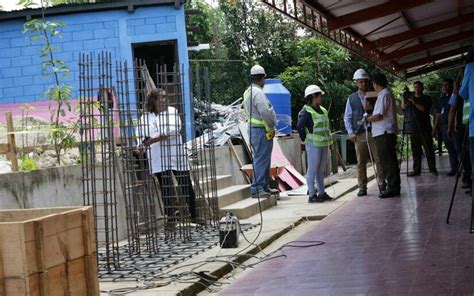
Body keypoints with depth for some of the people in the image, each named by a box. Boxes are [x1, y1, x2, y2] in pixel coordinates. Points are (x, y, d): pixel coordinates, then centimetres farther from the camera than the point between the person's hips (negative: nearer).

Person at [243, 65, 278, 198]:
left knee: (264, 159, 17)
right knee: (261, 159, -8)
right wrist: (271, 128, -11)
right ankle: (256, 189, -7)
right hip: (261, 130, -10)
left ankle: (264, 186, 24)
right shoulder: (257, 92, -17)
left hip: (253, 127, 10)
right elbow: (265, 113, -24)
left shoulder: (248, 92, 15)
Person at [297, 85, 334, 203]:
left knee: (321, 170, 13)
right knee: (312, 170, -5)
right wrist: (305, 139, -12)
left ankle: (321, 193, 19)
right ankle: (312, 194, -2)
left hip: (324, 144, 8)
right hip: (313, 144, -8)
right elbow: (299, 127, -20)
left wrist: (328, 140, 18)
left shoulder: (323, 110, 15)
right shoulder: (306, 112, -13)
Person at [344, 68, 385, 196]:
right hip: (359, 134, 0)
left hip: (374, 132, 0)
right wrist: (350, 132, -3)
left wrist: (372, 109, -8)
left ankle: (382, 185, 1)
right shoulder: (352, 98, 11)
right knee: (361, 162, 2)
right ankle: (362, 187, 7)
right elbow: (347, 117, 10)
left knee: (379, 160, -4)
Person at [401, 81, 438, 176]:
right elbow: (403, 108, 7)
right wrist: (403, 97, -5)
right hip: (413, 128, 3)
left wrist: (414, 102, -17)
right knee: (415, 150, 1)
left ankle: (432, 168, 0)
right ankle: (416, 170, 3)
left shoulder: (426, 98, 6)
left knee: (428, 149, -4)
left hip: (424, 128, -3)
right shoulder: (409, 97, 18)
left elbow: (424, 109, -10)